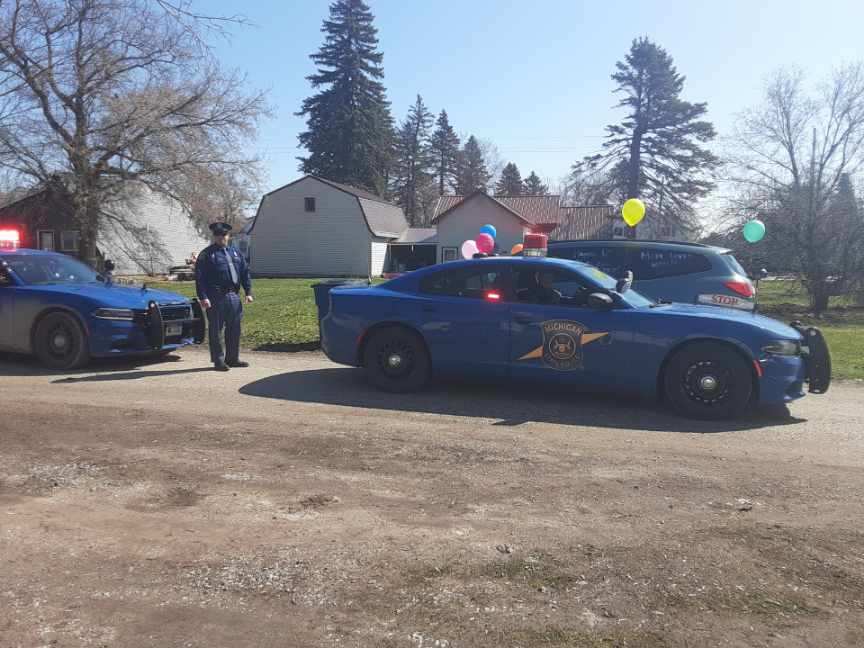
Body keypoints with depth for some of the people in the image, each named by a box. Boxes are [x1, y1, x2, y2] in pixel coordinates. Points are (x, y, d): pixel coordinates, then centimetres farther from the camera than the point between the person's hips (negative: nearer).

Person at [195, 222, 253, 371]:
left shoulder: (235, 253, 17)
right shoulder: (206, 254, 1)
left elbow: (245, 273, 16)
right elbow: (200, 278, -6)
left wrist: (248, 292, 6)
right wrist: (203, 297, -14)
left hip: (233, 296, 5)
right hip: (216, 297, -5)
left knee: (234, 329, 10)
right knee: (216, 330, -1)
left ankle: (232, 358, 21)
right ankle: (218, 360, 7)